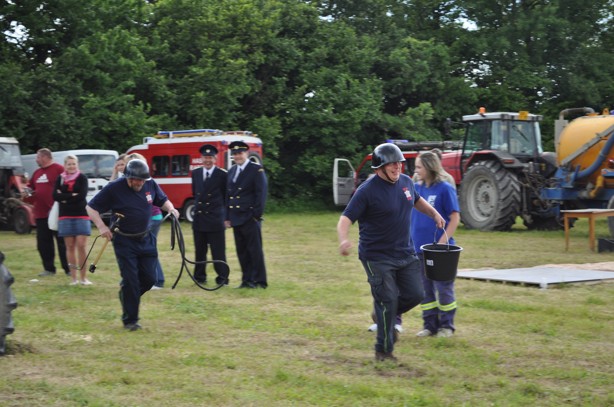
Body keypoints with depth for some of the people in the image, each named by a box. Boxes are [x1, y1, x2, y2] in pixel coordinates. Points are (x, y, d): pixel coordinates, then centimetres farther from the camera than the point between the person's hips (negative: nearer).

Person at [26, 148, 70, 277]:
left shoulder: (59, 169, -9)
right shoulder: (37, 172, 16)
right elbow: (31, 186, 27)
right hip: (41, 213, 8)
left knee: (62, 242, -2)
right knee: (43, 243, 9)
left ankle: (68, 269, 3)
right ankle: (49, 269, 18)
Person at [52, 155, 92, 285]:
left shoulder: (82, 177, 2)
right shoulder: (60, 179, 8)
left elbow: (82, 195, -10)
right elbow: (55, 196, -3)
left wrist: (64, 197, -8)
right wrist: (72, 195, -12)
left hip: (81, 215, -2)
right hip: (66, 216, 2)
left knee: (81, 246, -7)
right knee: (70, 247, 2)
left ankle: (83, 277, -1)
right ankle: (73, 278, 7)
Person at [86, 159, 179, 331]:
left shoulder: (150, 184, -2)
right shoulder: (114, 188, -15)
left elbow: (163, 200, 16)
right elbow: (91, 207, -8)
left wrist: (171, 209, -6)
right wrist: (101, 226, -21)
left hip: (146, 239, 5)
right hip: (124, 241, -5)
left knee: (149, 278, 4)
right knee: (130, 281, -6)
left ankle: (127, 296, 34)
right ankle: (130, 320, 7)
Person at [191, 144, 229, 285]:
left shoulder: (223, 175, -5)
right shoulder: (195, 173, 9)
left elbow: (226, 197, 0)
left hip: (215, 219, -4)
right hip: (199, 219, 4)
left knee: (218, 252, -1)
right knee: (200, 251, 10)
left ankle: (222, 278, 5)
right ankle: (200, 277, 19)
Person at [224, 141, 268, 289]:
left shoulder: (256, 170, -5)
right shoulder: (232, 171, 16)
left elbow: (261, 193, -9)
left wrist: (257, 214, -14)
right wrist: (227, 217, 13)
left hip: (250, 217, -7)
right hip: (236, 218, 7)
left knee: (255, 250, -3)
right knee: (242, 251, 8)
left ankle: (259, 281, 1)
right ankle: (247, 280, 15)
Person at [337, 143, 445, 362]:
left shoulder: (406, 182, 5)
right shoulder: (367, 190, -17)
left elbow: (416, 200, 28)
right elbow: (346, 218, -20)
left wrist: (434, 214, 17)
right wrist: (343, 239, -39)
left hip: (405, 253, 7)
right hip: (377, 257, -7)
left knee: (415, 294, 4)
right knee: (388, 300, -7)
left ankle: (386, 314, 33)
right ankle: (383, 350, 8)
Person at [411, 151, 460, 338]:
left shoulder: (445, 189, -9)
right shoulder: (416, 188, 8)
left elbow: (455, 218, -10)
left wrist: (442, 242, -17)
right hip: (418, 248, 6)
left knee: (444, 288, 2)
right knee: (425, 289, 11)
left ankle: (446, 325, 14)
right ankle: (430, 325, 21)